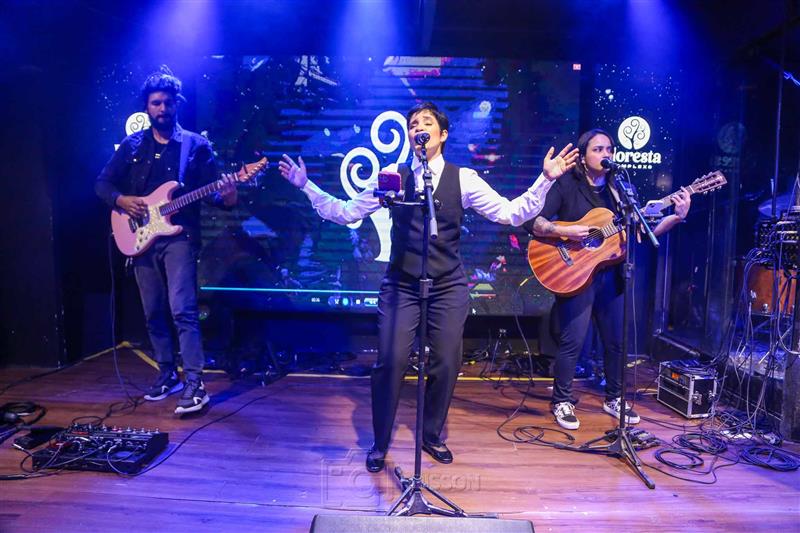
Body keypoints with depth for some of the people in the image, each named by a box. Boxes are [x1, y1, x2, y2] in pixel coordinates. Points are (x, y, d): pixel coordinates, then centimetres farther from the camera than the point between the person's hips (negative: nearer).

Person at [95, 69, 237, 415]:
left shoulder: (196, 145, 3)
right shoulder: (132, 145, 12)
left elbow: (210, 192, -1)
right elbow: (102, 183, 15)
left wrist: (225, 197, -24)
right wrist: (122, 200, -6)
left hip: (180, 236, -4)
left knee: (182, 310, -15)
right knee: (153, 313, 10)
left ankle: (195, 385, -12)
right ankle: (167, 374, 25)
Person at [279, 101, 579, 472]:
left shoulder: (463, 179, 0)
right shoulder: (393, 176, 2)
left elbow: (512, 213, -4)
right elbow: (346, 212, 5)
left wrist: (546, 179, -13)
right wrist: (306, 186, 1)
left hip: (448, 287, 1)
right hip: (400, 285, 0)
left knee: (446, 365, 6)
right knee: (390, 362, -4)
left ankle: (432, 436, 32)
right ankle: (380, 444, 20)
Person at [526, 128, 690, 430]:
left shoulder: (619, 190, 12)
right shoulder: (566, 185, -3)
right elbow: (532, 222, -11)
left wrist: (678, 216, -4)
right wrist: (564, 232, -24)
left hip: (612, 274, 6)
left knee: (618, 341, 12)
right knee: (573, 342, -4)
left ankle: (614, 399, 31)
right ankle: (562, 402, 13)